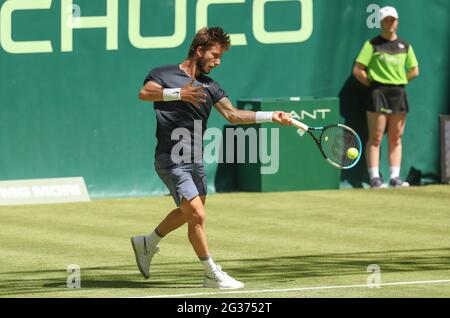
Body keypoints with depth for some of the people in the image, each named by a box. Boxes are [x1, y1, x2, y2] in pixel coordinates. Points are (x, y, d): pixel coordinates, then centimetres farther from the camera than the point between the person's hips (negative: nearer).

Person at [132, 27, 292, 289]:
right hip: (171, 158, -8)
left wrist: (271, 116, -12)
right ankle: (212, 275, -6)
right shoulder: (165, 74, -5)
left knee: (190, 212, 23)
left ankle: (147, 244, 44)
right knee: (197, 215, -14)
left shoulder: (210, 86, 10)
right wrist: (179, 94, -35)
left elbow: (233, 114, 0)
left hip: (195, 159, 8)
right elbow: (145, 93, -24)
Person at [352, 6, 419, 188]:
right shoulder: (372, 44, 0)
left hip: (399, 93, 5)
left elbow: (414, 71, 21)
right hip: (378, 93, -5)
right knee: (376, 138, -6)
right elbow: (357, 70, -3)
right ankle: (375, 178, -7)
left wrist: (399, 81, 9)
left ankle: (395, 178, 8)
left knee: (396, 138, 5)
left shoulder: (405, 46, 12)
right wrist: (372, 84, -5)